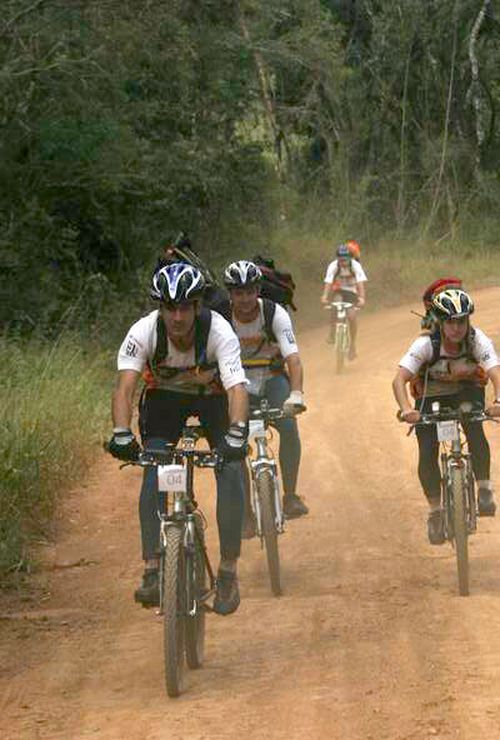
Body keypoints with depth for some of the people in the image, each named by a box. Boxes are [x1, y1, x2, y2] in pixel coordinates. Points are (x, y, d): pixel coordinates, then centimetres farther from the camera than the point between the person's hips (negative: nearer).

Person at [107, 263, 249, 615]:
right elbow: (125, 386, -37)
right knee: (153, 476, -18)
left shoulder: (219, 331, -32)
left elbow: (237, 388, -41)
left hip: (214, 397, -1)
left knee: (231, 473, -18)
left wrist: (236, 434, -59)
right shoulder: (144, 332, -29)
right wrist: (122, 434, -54)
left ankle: (229, 572, -8)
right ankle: (152, 571, -14)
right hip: (165, 398, 1)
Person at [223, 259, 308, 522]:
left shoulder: (275, 313, -22)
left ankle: (290, 496, -14)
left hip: (273, 379, -1)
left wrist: (296, 394, -48)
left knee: (288, 426, -27)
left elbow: (293, 358, -31)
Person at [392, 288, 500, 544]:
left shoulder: (478, 340, -25)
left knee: (474, 429, -30)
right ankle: (435, 511, 5)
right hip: (431, 396, 0)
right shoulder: (426, 344, -29)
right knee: (427, 453, -13)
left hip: (467, 391, 0)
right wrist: (406, 409, -55)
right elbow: (399, 380, -37)